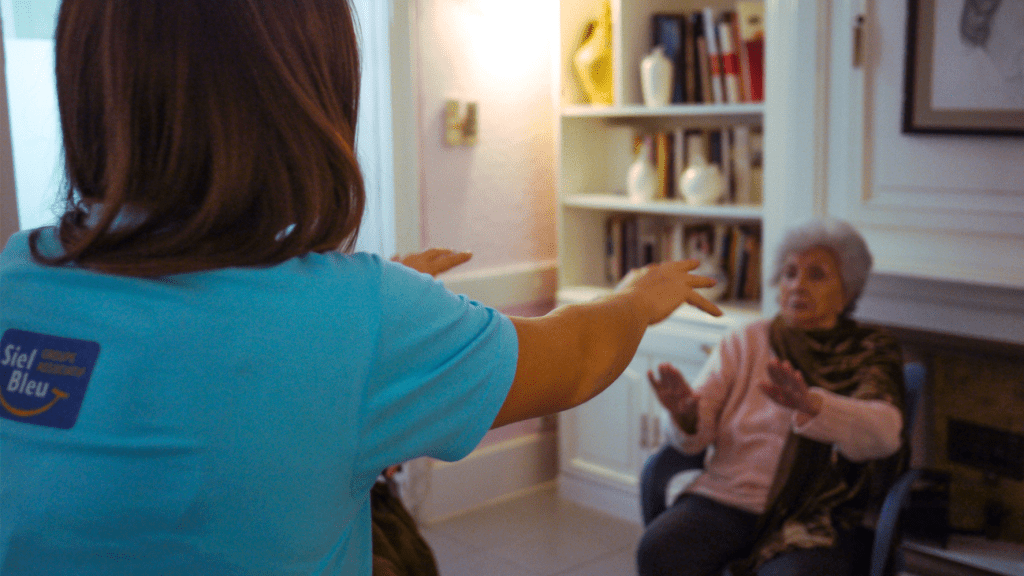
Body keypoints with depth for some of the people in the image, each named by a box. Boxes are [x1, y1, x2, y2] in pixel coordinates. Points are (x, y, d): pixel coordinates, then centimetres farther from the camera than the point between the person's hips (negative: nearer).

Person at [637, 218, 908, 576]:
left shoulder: (871, 354, 6)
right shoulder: (744, 342, 11)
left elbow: (885, 432, -15)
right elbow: (694, 439, 4)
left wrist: (811, 405, -34)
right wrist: (685, 415, -21)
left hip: (813, 516, -2)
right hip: (727, 497, 2)